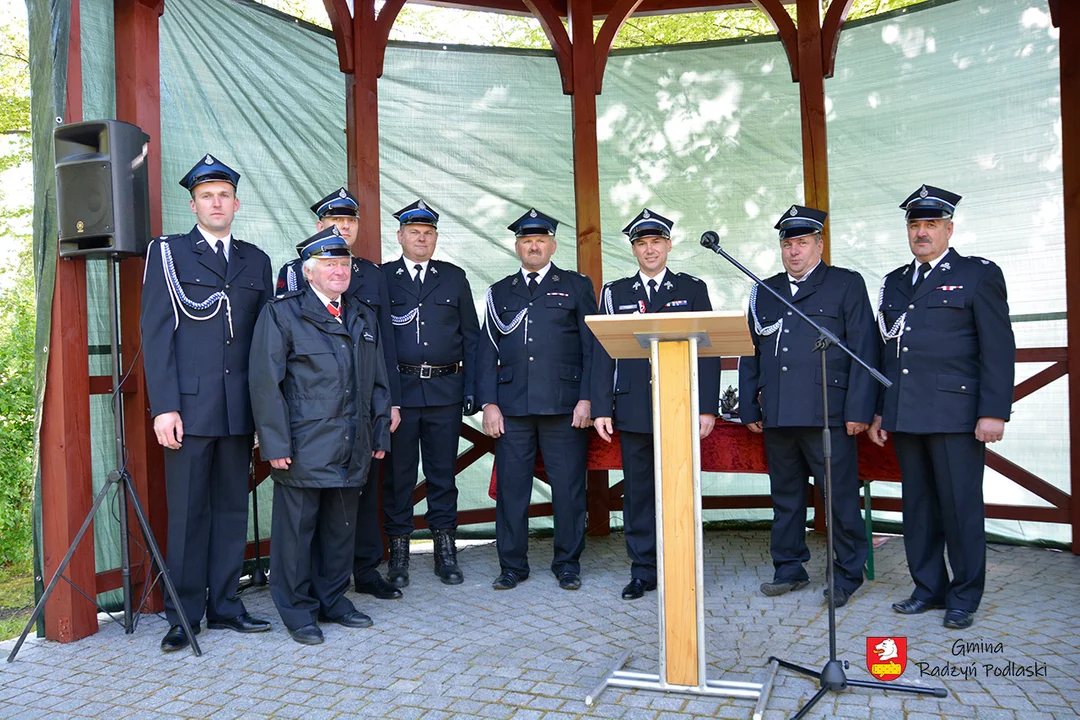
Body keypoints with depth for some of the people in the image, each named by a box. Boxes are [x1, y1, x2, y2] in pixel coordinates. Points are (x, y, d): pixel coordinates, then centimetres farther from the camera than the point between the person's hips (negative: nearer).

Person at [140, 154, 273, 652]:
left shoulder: (256, 261, 14)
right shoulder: (168, 254, 4)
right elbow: (155, 335, -2)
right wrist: (164, 407, -11)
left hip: (240, 407, 4)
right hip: (189, 405, -3)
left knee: (232, 507, 9)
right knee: (187, 512, 2)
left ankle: (224, 605, 21)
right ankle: (183, 615, 13)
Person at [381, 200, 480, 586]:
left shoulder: (454, 277, 12)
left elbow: (470, 336, 11)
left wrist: (471, 389, 3)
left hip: (445, 391, 2)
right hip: (398, 390, -1)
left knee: (443, 473, 8)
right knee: (398, 474, 4)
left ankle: (446, 551, 18)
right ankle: (398, 553, 16)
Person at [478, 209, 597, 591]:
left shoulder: (577, 286, 10)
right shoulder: (500, 292, 16)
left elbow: (592, 346, 4)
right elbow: (487, 352, 12)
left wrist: (586, 398, -6)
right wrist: (488, 403, 1)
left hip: (564, 405, -2)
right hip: (511, 406, 2)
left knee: (569, 487, 3)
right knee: (510, 487, 4)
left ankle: (568, 564, 17)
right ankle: (512, 565, 17)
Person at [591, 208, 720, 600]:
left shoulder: (693, 289, 9)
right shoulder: (614, 293, 11)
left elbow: (708, 350, 4)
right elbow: (603, 354, 6)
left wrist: (707, 407, -3)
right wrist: (601, 409, -1)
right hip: (633, 410, 1)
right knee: (638, 492, 6)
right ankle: (643, 571, 16)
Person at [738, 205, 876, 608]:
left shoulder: (847, 285, 5)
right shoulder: (764, 292, 17)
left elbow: (864, 350, -2)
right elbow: (749, 354, 17)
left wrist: (858, 410, -9)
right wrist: (749, 409, 11)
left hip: (828, 415, -4)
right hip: (777, 416, 4)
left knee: (840, 497, 1)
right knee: (785, 497, 12)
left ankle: (847, 575, 15)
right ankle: (789, 569, 24)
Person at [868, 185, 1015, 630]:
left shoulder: (979, 275, 2)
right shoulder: (894, 283, 17)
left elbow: (998, 348, -4)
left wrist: (994, 412, -12)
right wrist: (879, 410, 16)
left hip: (955, 415, -5)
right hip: (906, 417, 5)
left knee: (961, 507, 1)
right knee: (918, 506, 10)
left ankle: (964, 598, 14)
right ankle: (928, 588, 23)